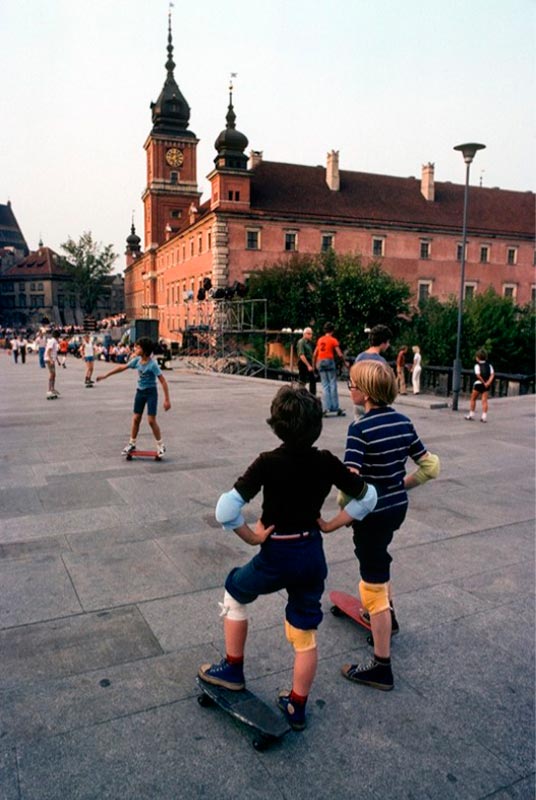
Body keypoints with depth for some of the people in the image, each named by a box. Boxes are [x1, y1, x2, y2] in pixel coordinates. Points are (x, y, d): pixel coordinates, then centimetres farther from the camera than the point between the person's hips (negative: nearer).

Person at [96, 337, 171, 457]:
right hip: (140, 391, 6)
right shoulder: (137, 360, -3)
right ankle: (132, 444, 22)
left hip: (151, 392, -6)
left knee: (151, 420, -7)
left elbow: (163, 382, -21)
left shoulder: (152, 364, -22)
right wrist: (105, 375, 13)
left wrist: (167, 400, -24)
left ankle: (160, 445, 9)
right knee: (136, 418, 10)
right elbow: (122, 367, 10)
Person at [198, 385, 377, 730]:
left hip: (277, 555, -4)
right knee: (306, 633, 19)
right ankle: (297, 708, 34)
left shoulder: (269, 463, -19)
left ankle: (233, 670, 36)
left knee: (235, 593, 25)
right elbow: (367, 497, 3)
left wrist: (252, 536, -10)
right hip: (313, 554, 4)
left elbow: (226, 509, -25)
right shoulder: (327, 461, -7)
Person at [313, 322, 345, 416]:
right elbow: (339, 354, -9)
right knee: (333, 385, -1)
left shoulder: (320, 340, 12)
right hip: (330, 361, -5)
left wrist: (314, 364, 25)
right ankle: (336, 408, 0)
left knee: (325, 386, 7)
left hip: (320, 362, 5)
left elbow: (315, 354, 15)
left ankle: (326, 408, -1)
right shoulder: (333, 340, -3)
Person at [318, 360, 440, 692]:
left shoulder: (360, 429, -22)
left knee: (374, 586, 5)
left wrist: (331, 525, -21)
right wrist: (400, 486, 12)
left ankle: (381, 667, 18)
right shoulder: (403, 421, -1)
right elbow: (431, 467, 2)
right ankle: (387, 616, 54)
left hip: (373, 513, -8)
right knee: (377, 560, 33)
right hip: (399, 507, 8)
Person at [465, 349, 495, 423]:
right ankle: (484, 417, -3)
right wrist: (488, 383, -12)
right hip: (486, 385, 4)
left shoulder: (477, 365, -9)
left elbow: (478, 375, -21)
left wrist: (484, 383, -13)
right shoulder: (489, 365, 7)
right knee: (484, 400, 3)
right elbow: (492, 374, -4)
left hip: (478, 383, -4)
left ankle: (471, 415, 17)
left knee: (473, 399, 12)